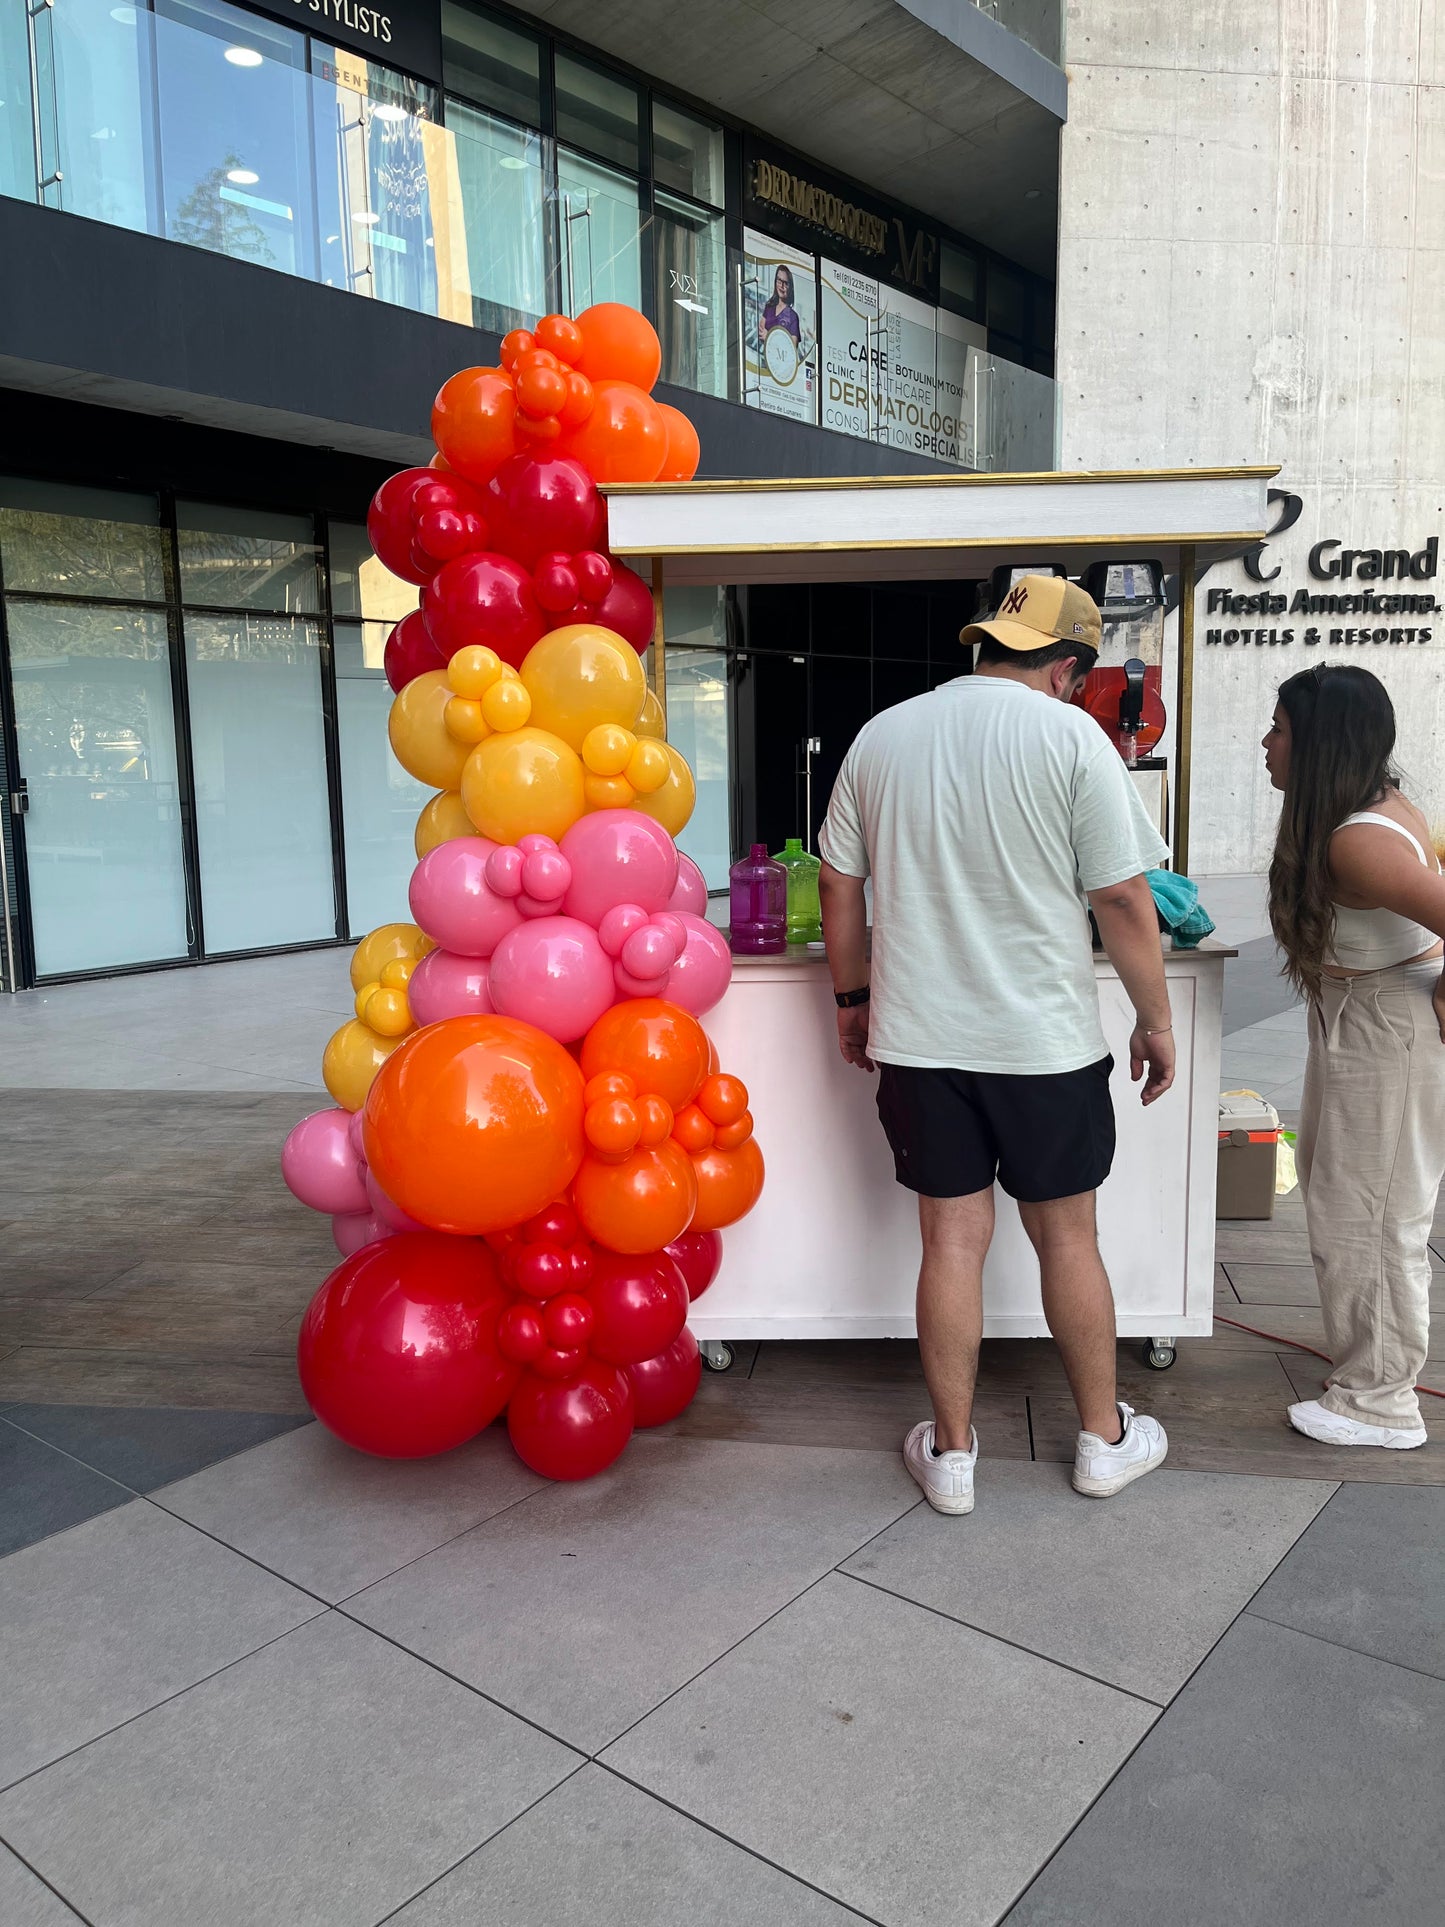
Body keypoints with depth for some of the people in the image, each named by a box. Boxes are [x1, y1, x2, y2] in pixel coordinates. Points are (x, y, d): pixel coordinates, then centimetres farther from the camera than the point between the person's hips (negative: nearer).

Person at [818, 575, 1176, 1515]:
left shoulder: (881, 737, 5)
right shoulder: (1071, 735, -8)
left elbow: (839, 884, 8)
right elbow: (1123, 897, -9)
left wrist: (853, 997, 19)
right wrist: (1156, 1021, 2)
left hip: (919, 1039, 3)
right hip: (1047, 1040, -2)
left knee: (953, 1239, 10)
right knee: (1067, 1237, 12)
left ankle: (952, 1453, 22)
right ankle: (1104, 1438, 30)